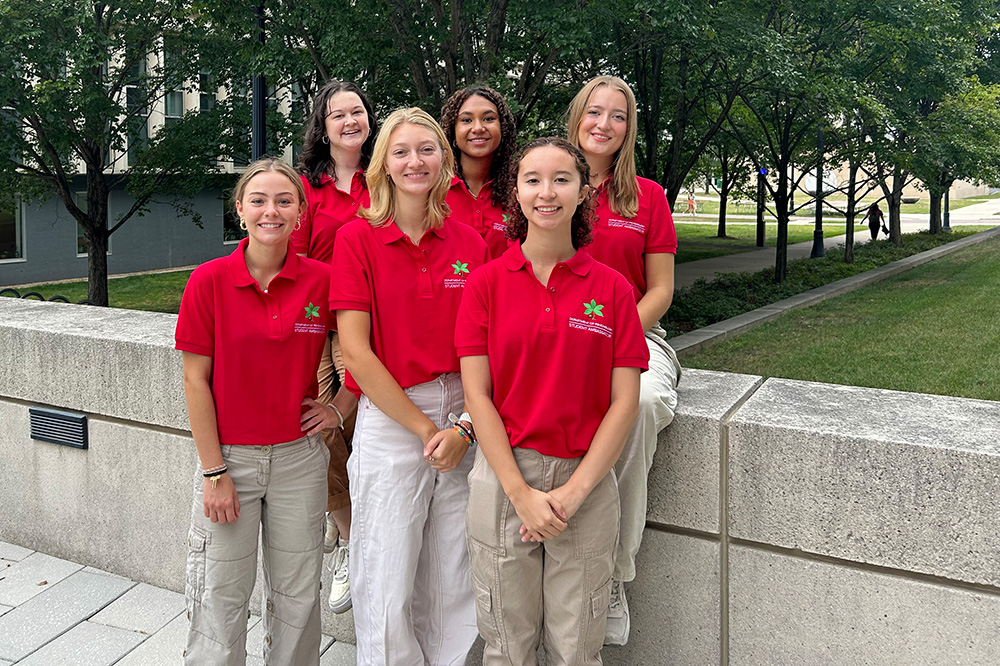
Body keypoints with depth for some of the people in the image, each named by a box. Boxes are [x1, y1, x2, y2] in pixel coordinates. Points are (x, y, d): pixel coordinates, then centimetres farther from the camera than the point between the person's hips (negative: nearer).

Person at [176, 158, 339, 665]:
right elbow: (195, 380, -7)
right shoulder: (210, 280, -8)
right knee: (221, 596, 8)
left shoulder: (322, 280, -5)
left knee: (297, 595, 13)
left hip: (299, 456, 2)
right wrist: (213, 471, -9)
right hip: (228, 456, -1)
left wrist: (341, 406, -1)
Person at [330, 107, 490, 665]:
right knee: (388, 589, 6)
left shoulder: (470, 243, 5)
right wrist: (425, 428, -10)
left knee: (454, 587, 12)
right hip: (389, 420, -3)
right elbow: (355, 350, -10)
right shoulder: (357, 237, -5)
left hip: (464, 424, 3)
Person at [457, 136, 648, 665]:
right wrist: (521, 492, -12)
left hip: (587, 481, 1)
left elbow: (624, 402, -2)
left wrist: (574, 490, -11)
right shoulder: (486, 281, -1)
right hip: (502, 477, 0)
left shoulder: (612, 289, 1)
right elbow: (476, 393, -5)